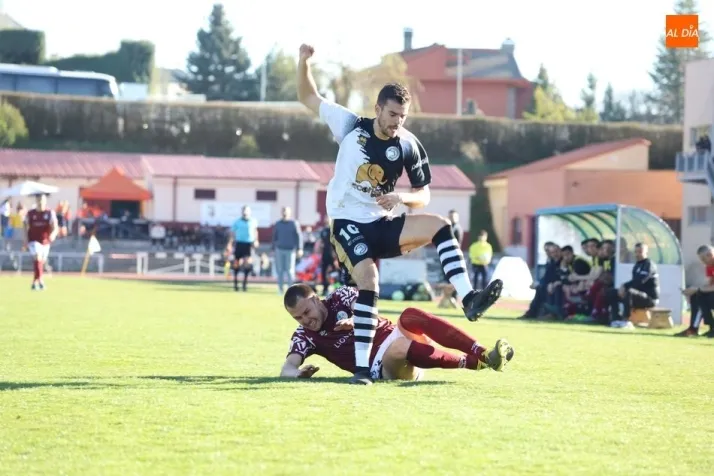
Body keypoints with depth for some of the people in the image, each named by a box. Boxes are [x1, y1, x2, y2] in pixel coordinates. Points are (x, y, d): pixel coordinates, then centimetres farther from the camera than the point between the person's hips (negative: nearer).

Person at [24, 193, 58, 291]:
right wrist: (26, 242, 7)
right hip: (34, 241, -2)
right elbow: (26, 228, 10)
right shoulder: (30, 213, 1)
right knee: (37, 258, -22)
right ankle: (40, 280, -29)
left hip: (45, 241, 2)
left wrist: (53, 234, -33)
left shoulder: (50, 213, -1)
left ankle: (34, 282, 31)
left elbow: (55, 227, -12)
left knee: (41, 262, 13)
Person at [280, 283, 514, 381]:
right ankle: (476, 362, -40)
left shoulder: (340, 297, 8)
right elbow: (287, 368, -7)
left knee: (410, 316, -32)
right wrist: (299, 373, -32)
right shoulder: (304, 337, 6)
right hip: (381, 367, -2)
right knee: (398, 349, -39)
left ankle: (483, 354, -42)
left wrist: (355, 320, -30)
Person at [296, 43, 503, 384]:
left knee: (439, 225, -19)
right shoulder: (351, 126, -4)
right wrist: (304, 62, -13)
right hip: (349, 223, -3)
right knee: (369, 282, -24)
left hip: (383, 224, 3)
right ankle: (362, 367, -22)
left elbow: (423, 195, 5)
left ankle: (469, 300, -30)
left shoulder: (409, 146, -2)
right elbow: (308, 98, 4)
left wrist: (401, 197, -18)